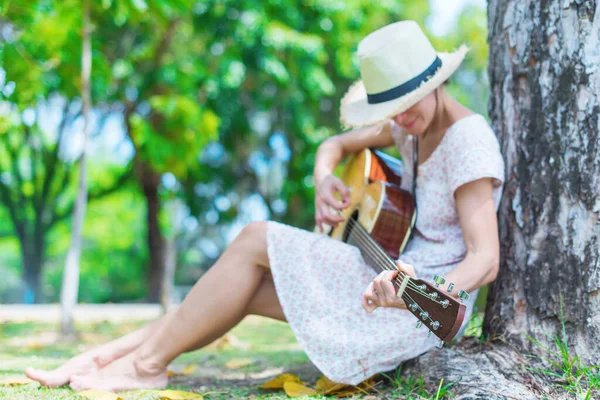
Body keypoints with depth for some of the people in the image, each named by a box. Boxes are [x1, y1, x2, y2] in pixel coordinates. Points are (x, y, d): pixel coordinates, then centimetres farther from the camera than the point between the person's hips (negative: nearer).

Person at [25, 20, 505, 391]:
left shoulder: (468, 141, -18)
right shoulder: (412, 124, 8)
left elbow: (485, 258, -26)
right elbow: (335, 146, 21)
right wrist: (324, 182, -3)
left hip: (426, 306, -8)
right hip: (396, 274, 9)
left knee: (256, 241, -11)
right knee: (245, 291, -2)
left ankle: (147, 363, -3)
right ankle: (108, 356, 3)